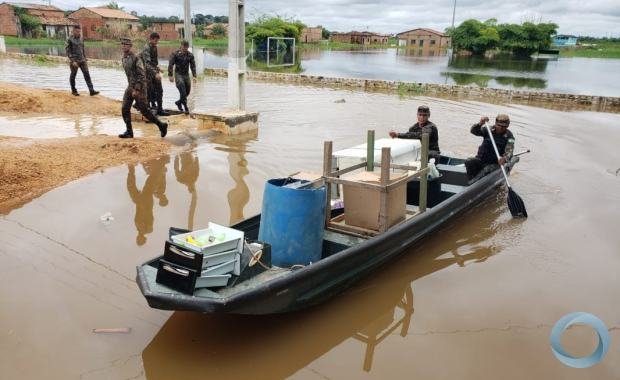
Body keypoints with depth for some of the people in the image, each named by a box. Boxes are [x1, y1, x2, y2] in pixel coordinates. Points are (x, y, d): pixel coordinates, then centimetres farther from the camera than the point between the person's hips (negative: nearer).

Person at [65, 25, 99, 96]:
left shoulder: (80, 39, 9)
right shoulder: (69, 40, -9)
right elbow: (68, 51, -12)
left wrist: (85, 58, 18)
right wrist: (73, 61, -19)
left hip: (82, 60, 5)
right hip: (74, 61, -5)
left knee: (87, 74, -5)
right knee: (73, 76, 8)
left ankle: (91, 91, -10)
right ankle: (73, 91, 22)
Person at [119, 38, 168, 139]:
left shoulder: (135, 58, -16)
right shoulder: (124, 58, 10)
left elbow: (142, 76, -20)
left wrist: (137, 89, -23)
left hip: (139, 88, -8)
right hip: (130, 87, 8)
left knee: (144, 110, -3)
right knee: (125, 109, 2)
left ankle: (161, 125, 12)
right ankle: (129, 132, 9)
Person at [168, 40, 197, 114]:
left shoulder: (190, 55, 1)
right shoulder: (175, 54, -8)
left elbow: (193, 66, 3)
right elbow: (170, 65, -8)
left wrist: (194, 76, -7)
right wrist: (170, 76, -13)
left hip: (186, 75, 4)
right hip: (178, 74, -4)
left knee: (187, 92, 8)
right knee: (183, 92, -18)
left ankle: (179, 102, 32)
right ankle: (186, 108, -15)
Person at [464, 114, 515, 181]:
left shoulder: (509, 137, -4)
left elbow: (509, 151, -18)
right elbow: (473, 131, -6)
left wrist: (505, 158, -43)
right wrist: (480, 124, -28)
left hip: (494, 163, -3)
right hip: (481, 159, 3)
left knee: (486, 170, -34)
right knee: (468, 162, -24)